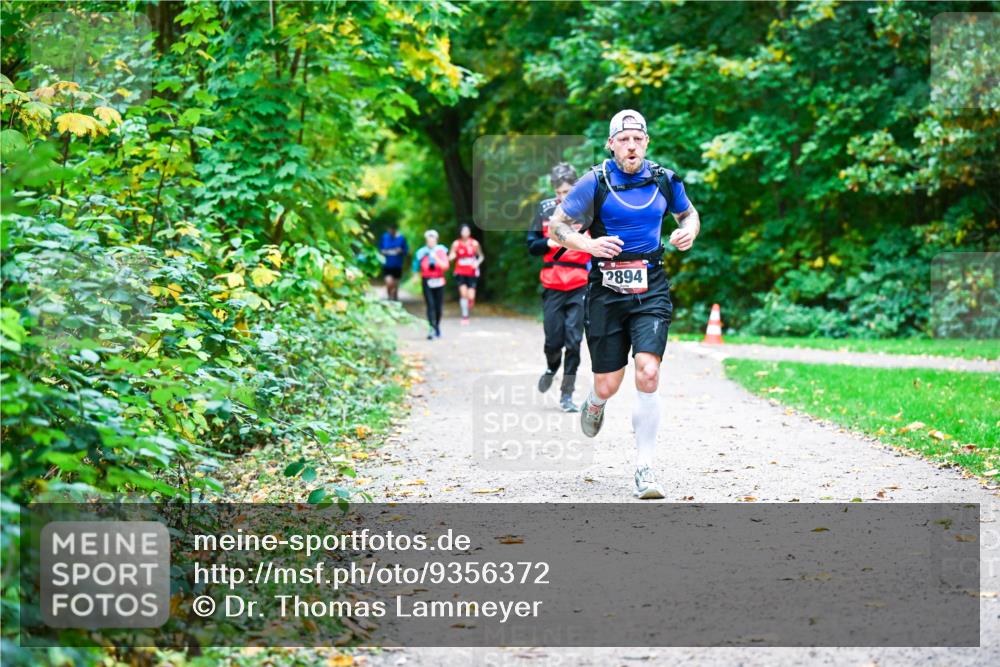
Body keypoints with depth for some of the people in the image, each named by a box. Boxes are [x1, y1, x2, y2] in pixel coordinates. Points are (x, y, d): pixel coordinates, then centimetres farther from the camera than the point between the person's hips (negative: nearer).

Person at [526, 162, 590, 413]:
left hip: (580, 285, -1)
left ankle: (567, 394, 5)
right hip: (552, 285, 2)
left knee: (573, 340, -3)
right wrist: (549, 242, -11)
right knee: (553, 339, 1)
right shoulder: (546, 209, 7)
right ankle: (551, 369, 34)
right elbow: (532, 246, 8)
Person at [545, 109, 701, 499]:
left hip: (651, 290, 1)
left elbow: (688, 214, 22)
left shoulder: (664, 180, 4)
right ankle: (594, 404, 44)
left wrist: (688, 231, -1)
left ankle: (644, 468, -8)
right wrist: (588, 244, -18)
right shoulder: (595, 182, -4)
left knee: (647, 374, -17)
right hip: (606, 291, -1)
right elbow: (556, 226, 1)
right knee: (608, 386, 3)